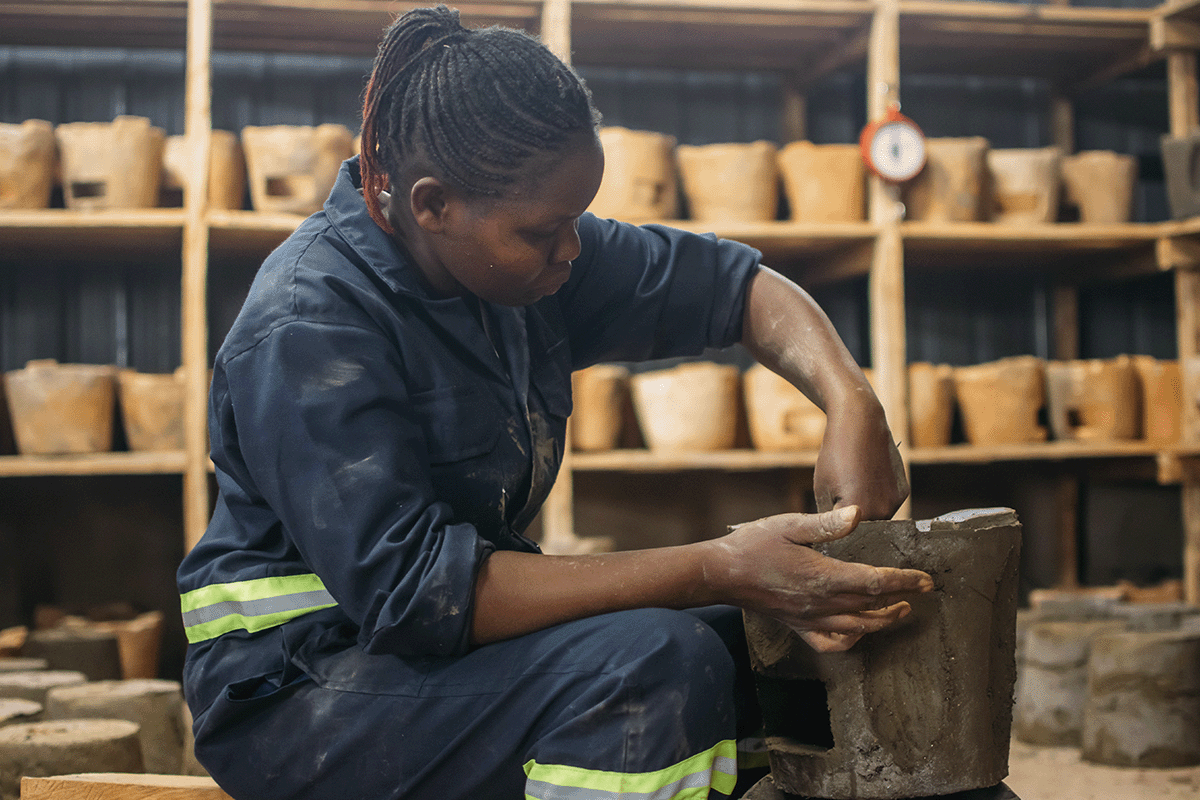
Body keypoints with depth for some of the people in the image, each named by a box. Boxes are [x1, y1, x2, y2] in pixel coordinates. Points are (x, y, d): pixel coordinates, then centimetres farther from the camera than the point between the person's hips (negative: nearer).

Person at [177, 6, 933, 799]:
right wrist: (715, 570, -33)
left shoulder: (522, 249, 0)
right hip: (303, 691, -8)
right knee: (649, 660, -28)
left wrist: (853, 406, -13)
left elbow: (734, 282, 7)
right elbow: (411, 593, -30)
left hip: (462, 636, 8)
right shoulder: (306, 331, -23)